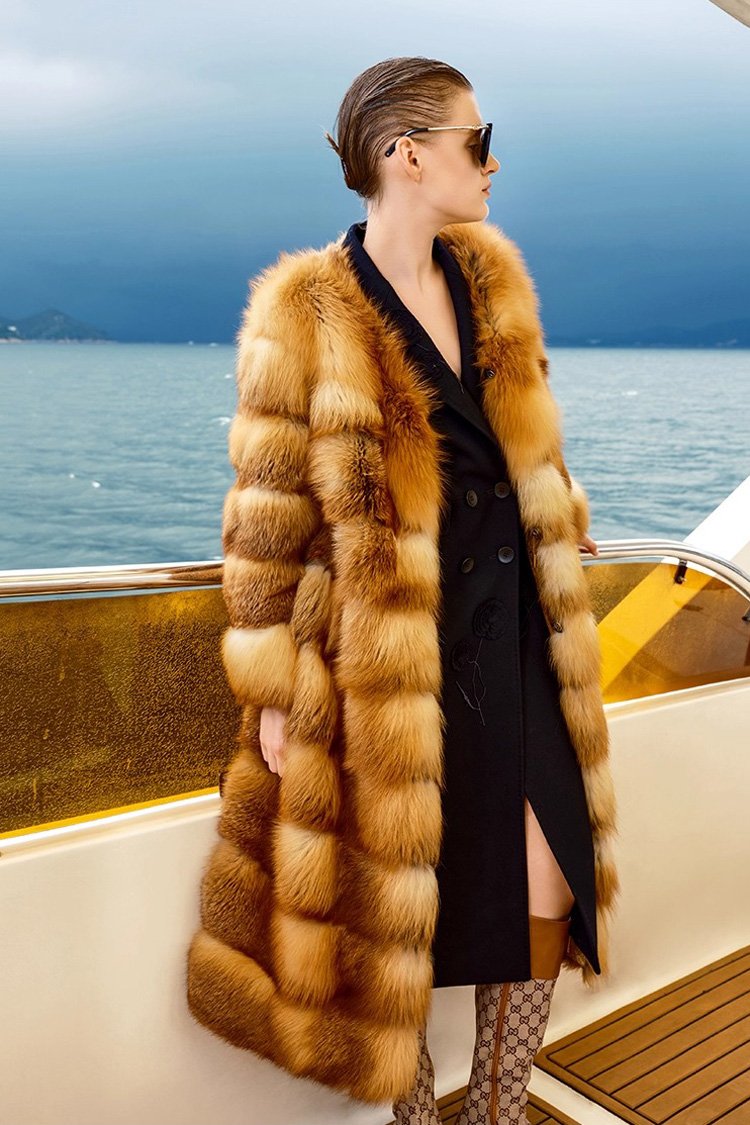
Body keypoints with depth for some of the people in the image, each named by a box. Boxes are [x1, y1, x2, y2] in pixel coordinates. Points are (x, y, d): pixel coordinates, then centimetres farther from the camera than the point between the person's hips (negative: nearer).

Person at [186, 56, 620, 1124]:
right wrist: (273, 689, -9)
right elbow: (269, 517, -9)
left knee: (547, 893, 6)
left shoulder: (493, 278, 8)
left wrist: (563, 536, 23)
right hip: (390, 659, -5)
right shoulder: (305, 315, -10)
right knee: (400, 909, 10)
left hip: (512, 638, 6)